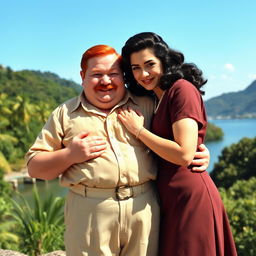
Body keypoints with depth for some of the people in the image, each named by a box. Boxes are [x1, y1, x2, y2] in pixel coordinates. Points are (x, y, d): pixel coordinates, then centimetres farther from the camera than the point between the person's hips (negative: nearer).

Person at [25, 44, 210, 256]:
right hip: (89, 212, -1)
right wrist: (70, 155, -10)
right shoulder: (65, 114, 9)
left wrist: (198, 153, 1)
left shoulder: (147, 105, 11)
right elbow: (34, 166, 7)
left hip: (144, 208, 2)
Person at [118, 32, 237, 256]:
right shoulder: (155, 97, 14)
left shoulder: (182, 89, -12)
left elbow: (184, 154, -22)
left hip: (189, 197, -8)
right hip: (167, 199, 8)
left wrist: (138, 130, -13)